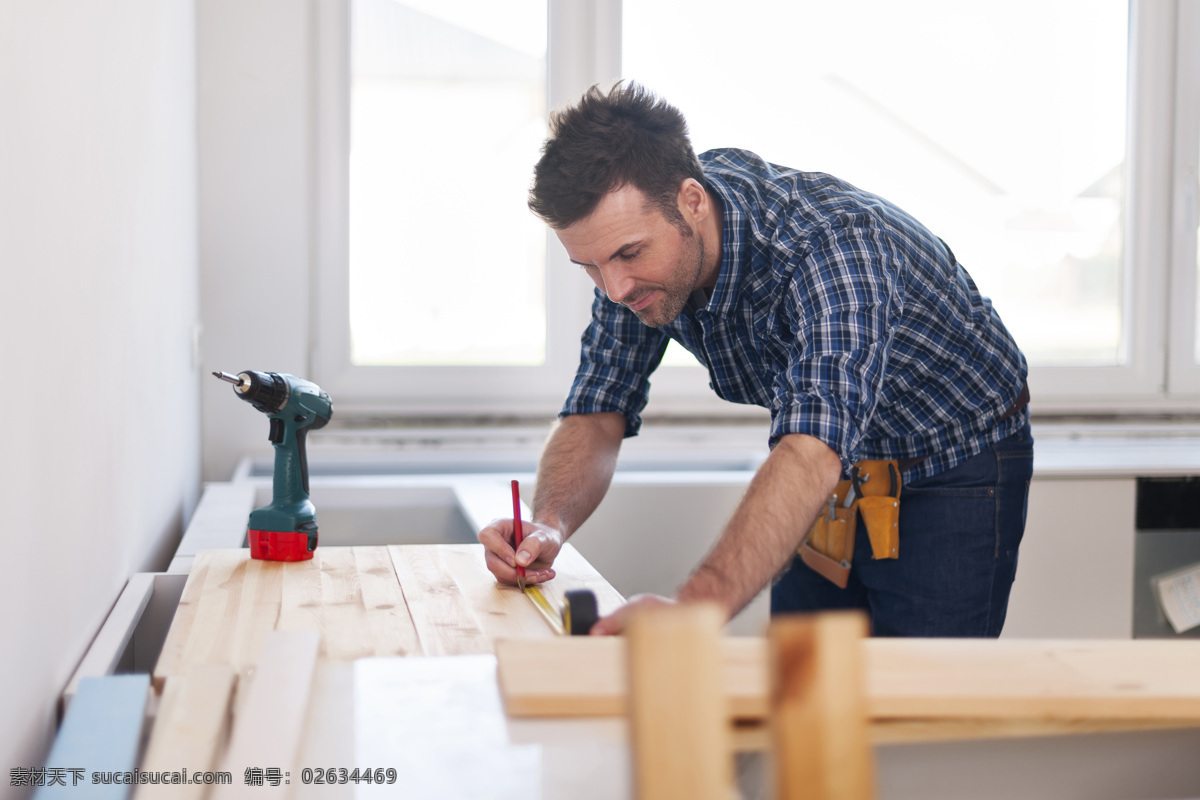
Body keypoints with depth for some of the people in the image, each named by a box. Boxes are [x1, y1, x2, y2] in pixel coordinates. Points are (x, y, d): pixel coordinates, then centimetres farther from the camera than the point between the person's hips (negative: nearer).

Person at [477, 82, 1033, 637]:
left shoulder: (834, 243, -39)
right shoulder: (637, 238, -17)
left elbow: (812, 455, -53)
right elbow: (597, 414, -11)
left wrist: (693, 609, -67)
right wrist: (549, 524, -33)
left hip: (954, 471, -5)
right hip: (836, 477, 6)